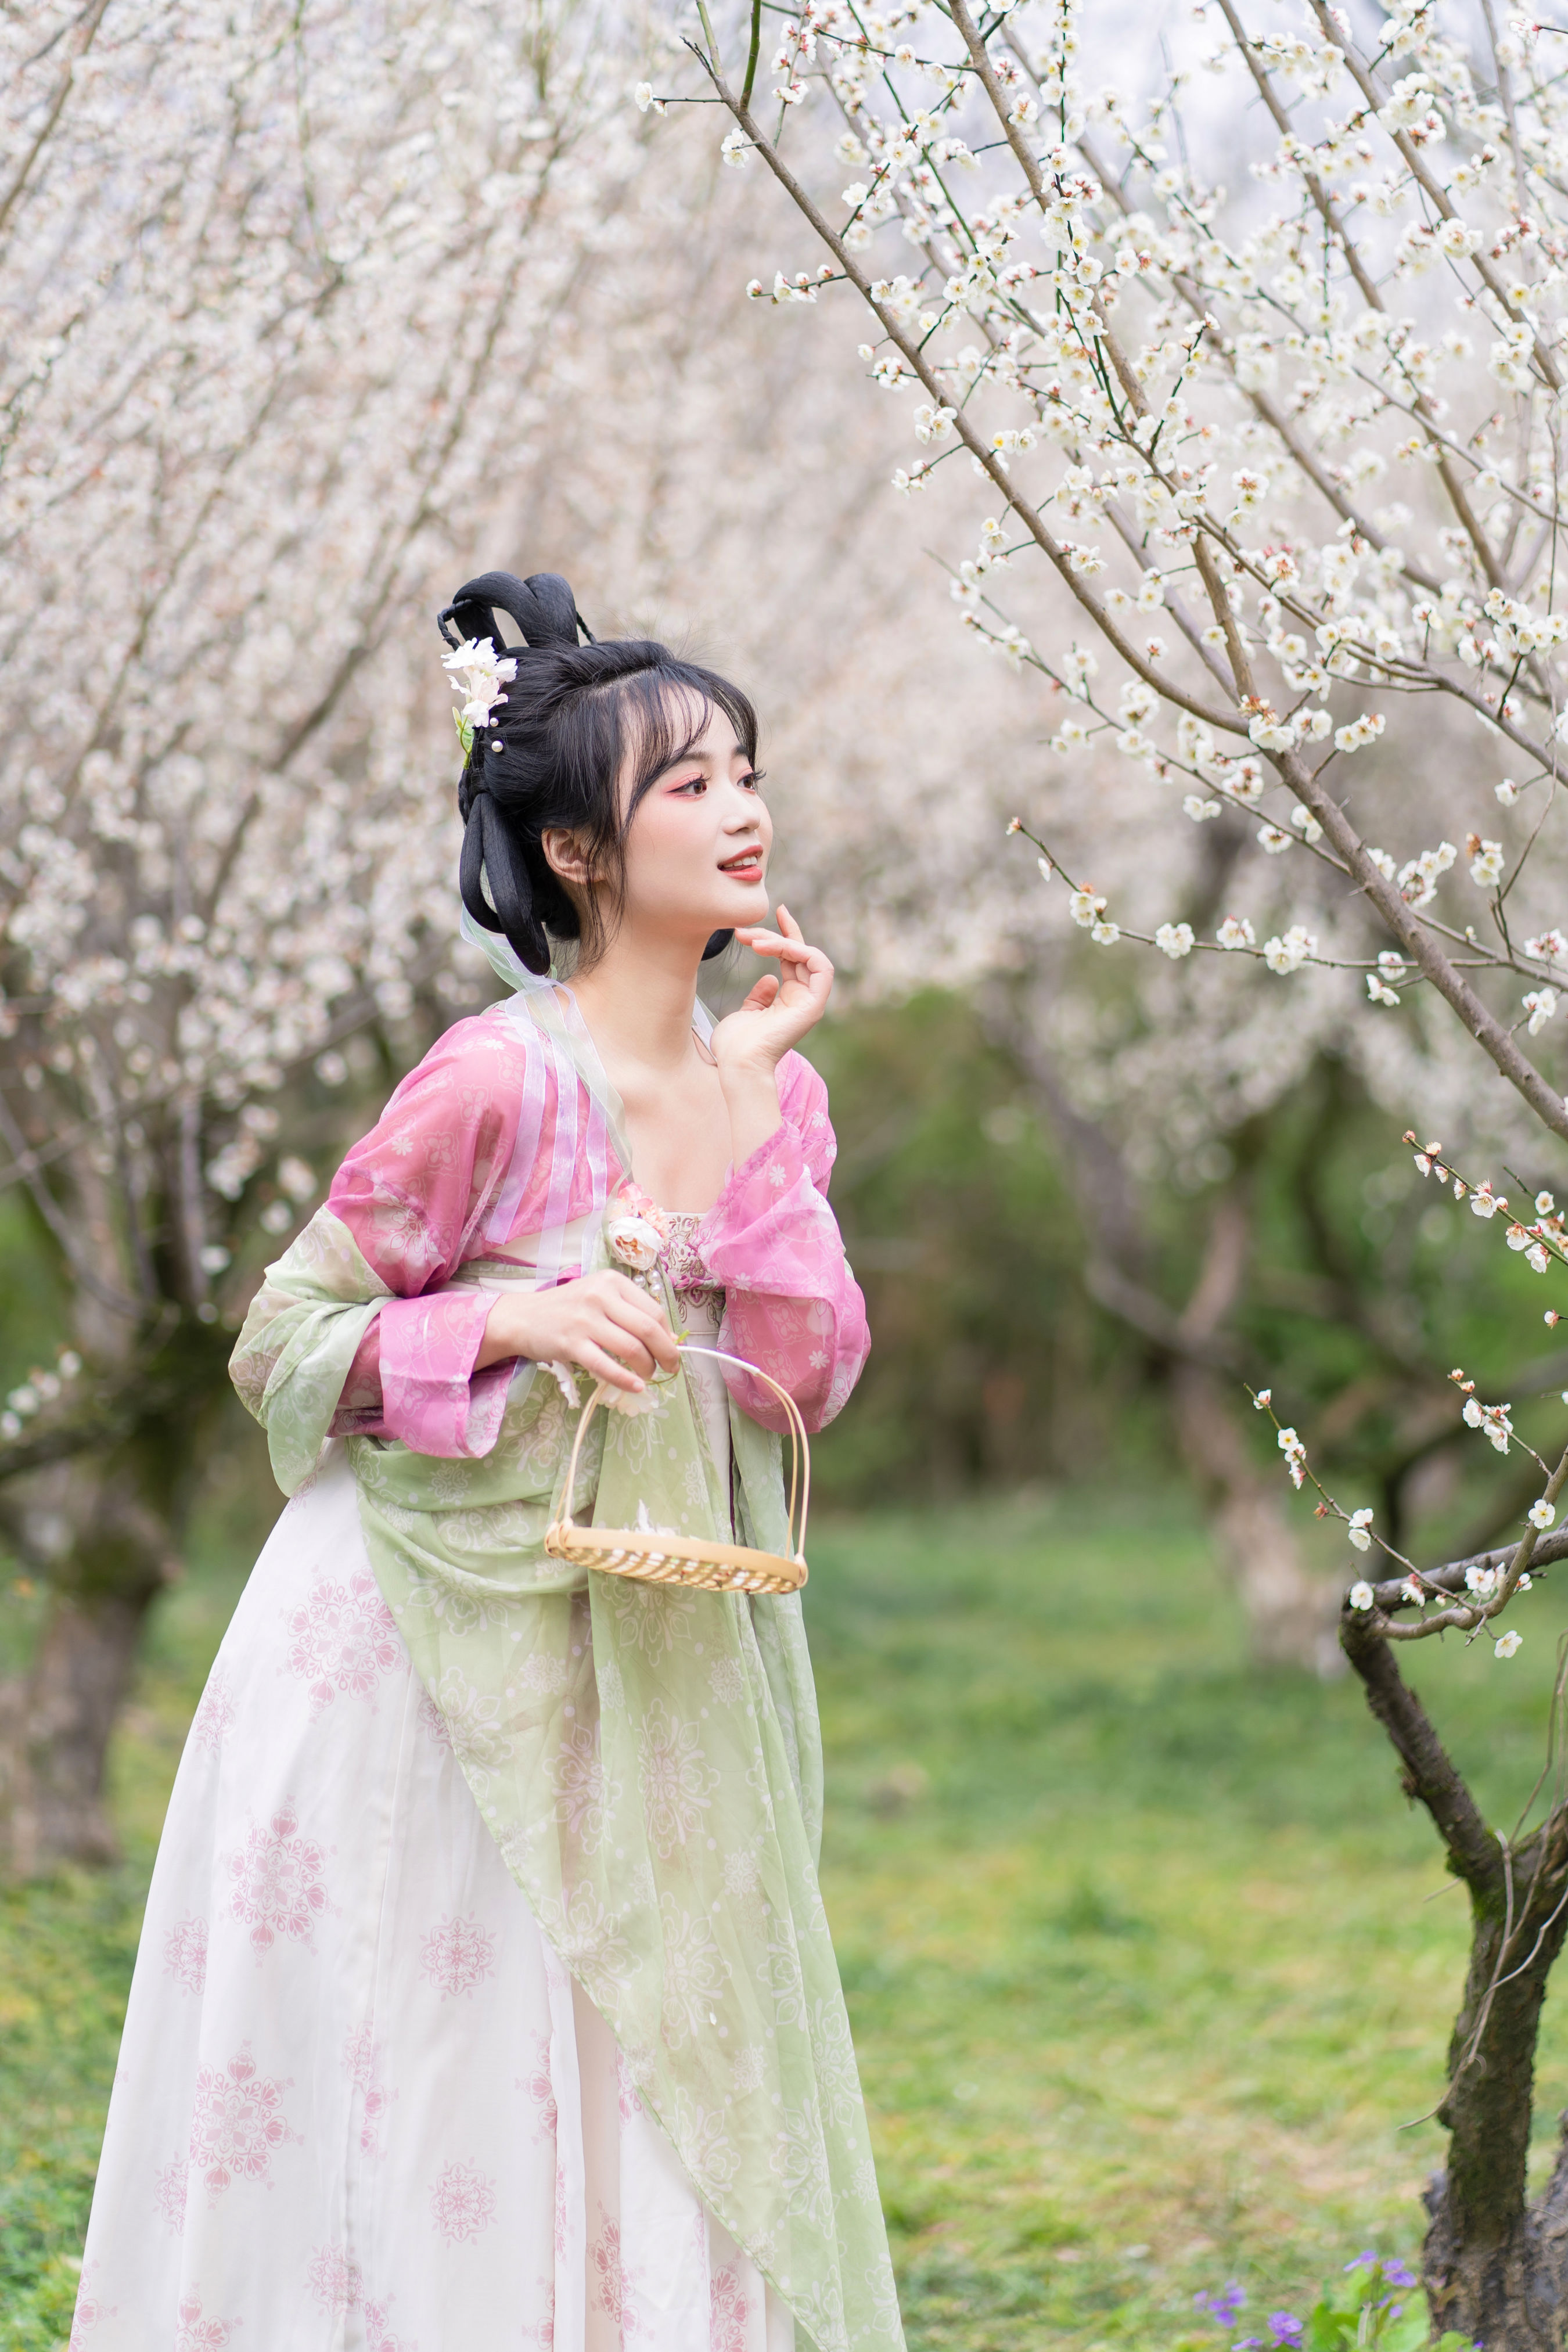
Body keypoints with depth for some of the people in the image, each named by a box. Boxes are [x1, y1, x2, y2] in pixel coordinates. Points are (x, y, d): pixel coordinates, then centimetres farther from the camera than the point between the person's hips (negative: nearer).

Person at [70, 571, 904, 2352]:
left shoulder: (767, 1087, 4)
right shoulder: (497, 1083, -15)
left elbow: (798, 1380, -5)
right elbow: (280, 1347, -9)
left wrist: (749, 1100, -9)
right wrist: (509, 1323, -24)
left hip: (635, 1674, 6)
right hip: (430, 1663, -6)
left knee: (650, 2125, 8)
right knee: (417, 2113, -1)